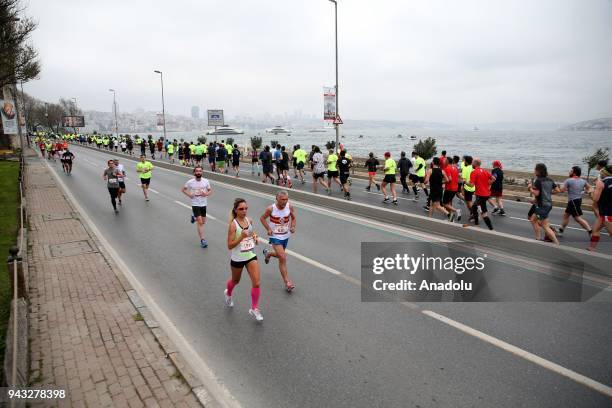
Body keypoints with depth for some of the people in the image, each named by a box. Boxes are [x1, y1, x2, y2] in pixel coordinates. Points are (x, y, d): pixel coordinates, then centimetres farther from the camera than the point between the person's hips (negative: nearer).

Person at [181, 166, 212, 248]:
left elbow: (210, 191, 8)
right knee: (200, 222, -12)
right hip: (195, 204, -3)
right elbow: (183, 189, 6)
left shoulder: (206, 181, -3)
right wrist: (189, 195, -10)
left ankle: (194, 217, 48)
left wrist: (206, 194, -14)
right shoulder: (190, 182, -8)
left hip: (203, 204, 4)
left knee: (203, 222, 15)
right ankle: (202, 240, -7)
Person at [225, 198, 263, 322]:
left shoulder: (249, 220, -3)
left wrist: (254, 237, -1)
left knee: (256, 283, -5)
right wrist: (241, 237, -33)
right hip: (237, 258, -3)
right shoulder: (233, 224, -20)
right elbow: (229, 246, -20)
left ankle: (254, 309, 11)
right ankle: (228, 293, 55)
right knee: (235, 281, 21)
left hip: (251, 256, 4)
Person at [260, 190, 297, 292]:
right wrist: (268, 229, -14)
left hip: (285, 236, 5)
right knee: (283, 258, -15)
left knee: (280, 255, 23)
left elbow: (293, 218, 5)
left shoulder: (290, 207, -12)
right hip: (275, 237, -5)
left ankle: (268, 253, 58)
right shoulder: (271, 208, -20)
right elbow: (262, 218, -3)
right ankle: (287, 282, -6)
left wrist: (293, 227, -14)